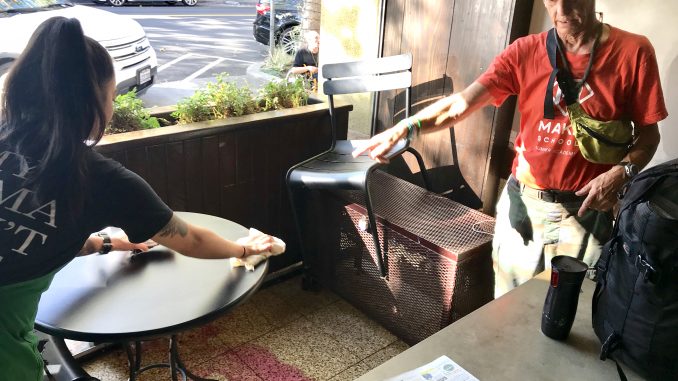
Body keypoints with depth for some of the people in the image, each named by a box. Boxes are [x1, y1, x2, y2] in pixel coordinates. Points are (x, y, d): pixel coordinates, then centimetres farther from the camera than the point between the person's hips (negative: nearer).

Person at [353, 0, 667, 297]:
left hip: (585, 209, -1)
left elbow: (648, 133, 0)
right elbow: (461, 103, -14)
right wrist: (405, 127, -30)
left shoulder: (632, 51, -6)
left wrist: (621, 172, -20)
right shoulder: (525, 51, -3)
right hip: (521, 203, 2)